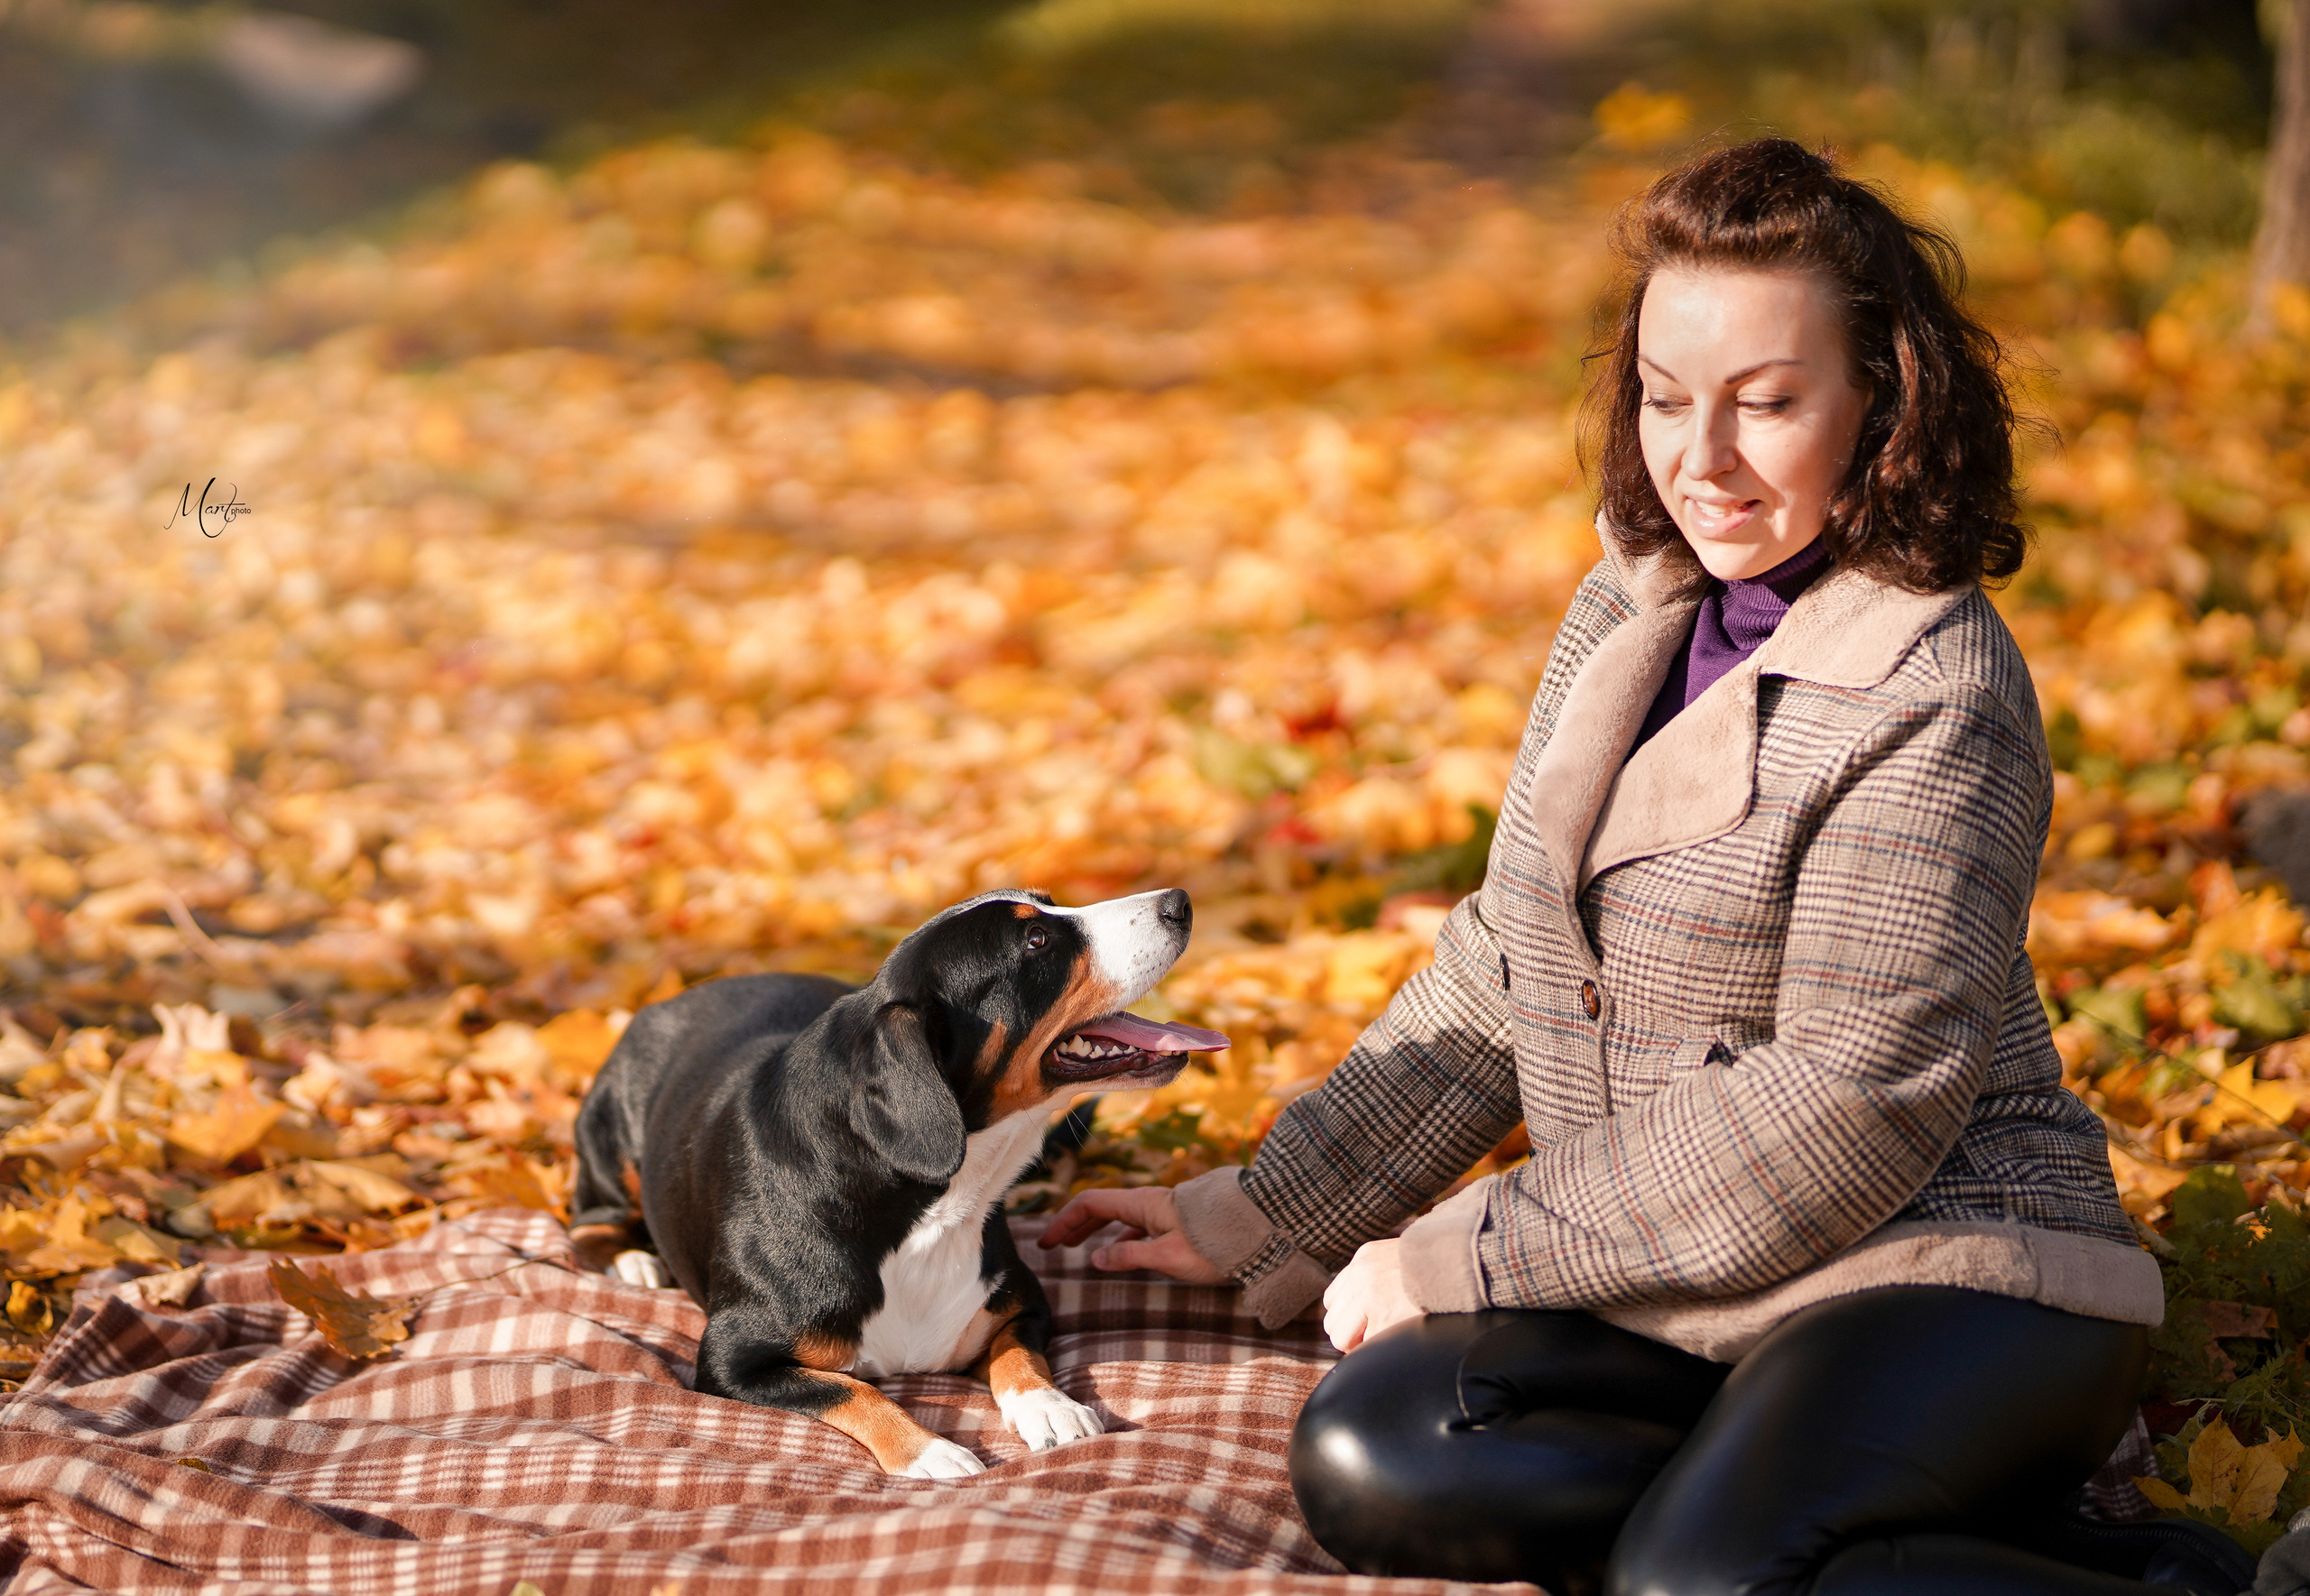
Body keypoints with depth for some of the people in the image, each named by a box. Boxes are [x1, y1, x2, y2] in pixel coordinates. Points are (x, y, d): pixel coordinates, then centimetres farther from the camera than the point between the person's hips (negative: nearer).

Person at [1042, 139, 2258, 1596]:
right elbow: (1504, 973, 18)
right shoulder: (1630, 611, 11)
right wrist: (1263, 1214, 12)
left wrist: (1462, 1259, -16)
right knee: (1369, 1463, -21)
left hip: (1944, 1274, -7)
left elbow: (1854, 1104, -19)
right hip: (1683, 1296, 8)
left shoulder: (1928, 692, -13)